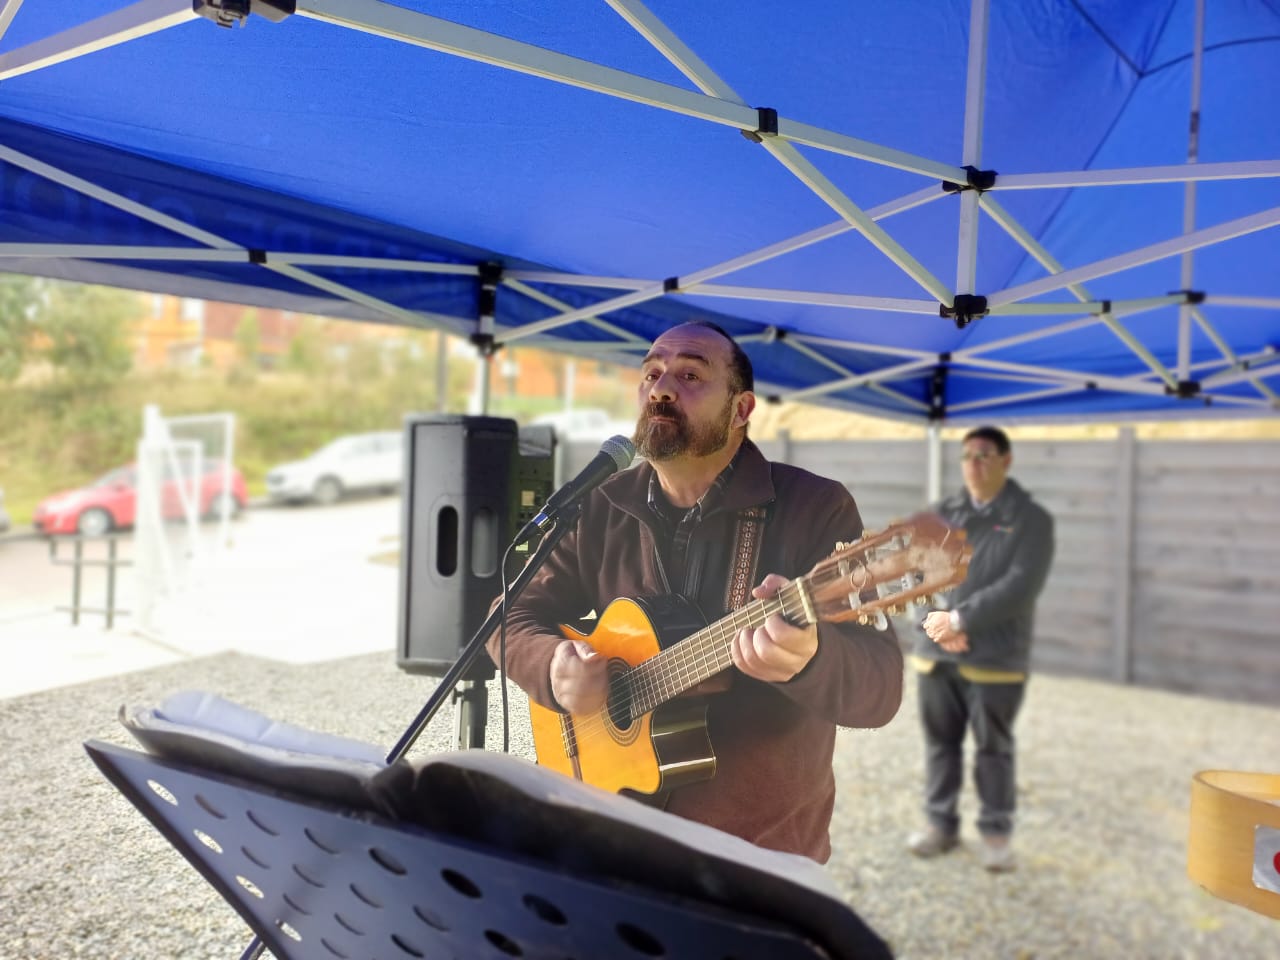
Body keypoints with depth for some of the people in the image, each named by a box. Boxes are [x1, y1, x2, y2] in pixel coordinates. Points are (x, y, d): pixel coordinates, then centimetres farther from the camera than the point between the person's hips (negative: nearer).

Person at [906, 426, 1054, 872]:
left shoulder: (1031, 519, -3)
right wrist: (934, 620, -14)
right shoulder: (941, 513, 9)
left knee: (993, 750, 8)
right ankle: (940, 824, 27)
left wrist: (959, 619, -18)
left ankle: (996, 833, 22)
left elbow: (1020, 587, -14)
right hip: (934, 653, 4)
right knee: (940, 743, 13)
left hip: (996, 659, -4)